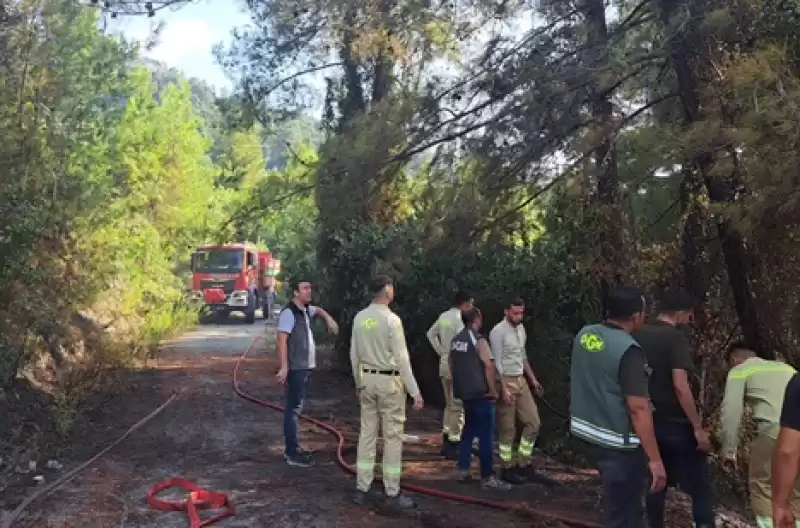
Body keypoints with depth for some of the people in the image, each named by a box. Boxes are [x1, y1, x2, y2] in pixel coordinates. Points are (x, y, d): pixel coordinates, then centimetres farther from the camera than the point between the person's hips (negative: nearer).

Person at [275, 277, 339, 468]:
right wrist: (284, 367, -27)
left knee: (296, 407, 15)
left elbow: (318, 310, 37)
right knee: (293, 409, -7)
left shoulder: (306, 309, 12)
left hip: (305, 366, 10)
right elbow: (282, 340, -22)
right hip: (295, 368, -10)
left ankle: (292, 448, 23)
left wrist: (328, 318, 17)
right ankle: (292, 453, -3)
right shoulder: (289, 312, -16)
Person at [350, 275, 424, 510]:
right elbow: (401, 358, -18)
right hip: (389, 380, -6)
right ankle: (392, 492, 9)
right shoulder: (391, 319, -16)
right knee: (392, 436, 3)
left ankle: (362, 488, 17)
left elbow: (354, 354, 9)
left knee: (367, 433, 12)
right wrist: (415, 392, -14)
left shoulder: (359, 318, 2)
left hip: (367, 379, 6)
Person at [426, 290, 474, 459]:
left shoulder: (444, 316, 8)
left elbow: (430, 333, 19)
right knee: (458, 406, -1)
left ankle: (446, 442, 23)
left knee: (449, 404, 18)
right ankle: (453, 445, 3)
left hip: (444, 363, 9)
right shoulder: (458, 319, -17)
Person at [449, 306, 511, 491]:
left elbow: (451, 364, 17)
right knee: (486, 434, -3)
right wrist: (493, 390, -11)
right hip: (480, 393, -8)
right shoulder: (478, 340, -15)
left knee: (469, 430, 19)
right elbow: (489, 366, -21)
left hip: (464, 392, 8)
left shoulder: (455, 340, 8)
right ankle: (487, 477, 0)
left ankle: (463, 470, 20)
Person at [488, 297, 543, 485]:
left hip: (521, 380, 8)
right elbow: (497, 363, -18)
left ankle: (522, 463, 19)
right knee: (507, 428, 0)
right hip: (506, 381, -8)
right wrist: (504, 389, -23)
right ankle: (508, 469, 12)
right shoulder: (498, 331, -16)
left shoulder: (521, 329, 9)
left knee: (533, 422, 8)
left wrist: (532, 378, 21)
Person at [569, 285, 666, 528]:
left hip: (589, 432, 8)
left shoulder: (584, 335, 1)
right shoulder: (628, 350, -22)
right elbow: (638, 408, -25)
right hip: (618, 443, -8)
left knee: (626, 505, 25)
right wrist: (655, 459, -21)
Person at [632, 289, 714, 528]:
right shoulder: (676, 338, -14)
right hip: (676, 424, -7)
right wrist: (698, 428, -19)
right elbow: (680, 385, -23)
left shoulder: (637, 336, 7)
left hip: (650, 422, 7)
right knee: (701, 487, 2)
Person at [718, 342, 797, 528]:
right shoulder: (785, 367, 30)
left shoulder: (740, 371, 12)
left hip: (776, 432, -6)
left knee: (763, 490, 9)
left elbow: (731, 412, 4)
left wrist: (728, 451, 10)